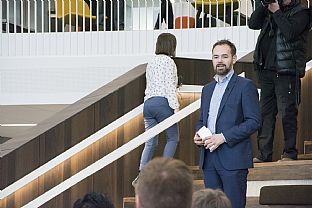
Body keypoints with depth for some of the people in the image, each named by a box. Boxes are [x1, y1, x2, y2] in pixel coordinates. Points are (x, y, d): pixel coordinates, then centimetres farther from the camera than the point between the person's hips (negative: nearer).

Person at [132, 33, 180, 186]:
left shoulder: (151, 62, 18)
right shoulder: (168, 61, -5)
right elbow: (169, 87, -13)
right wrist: (175, 107, -14)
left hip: (148, 102, 7)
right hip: (162, 102, -7)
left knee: (150, 141, 6)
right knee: (173, 138, 7)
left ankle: (141, 174, -10)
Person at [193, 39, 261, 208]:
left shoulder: (245, 86, -2)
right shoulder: (207, 89, 20)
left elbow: (254, 121, -10)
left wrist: (223, 137, -16)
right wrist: (198, 135, 4)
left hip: (233, 158, -6)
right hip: (209, 159, 6)